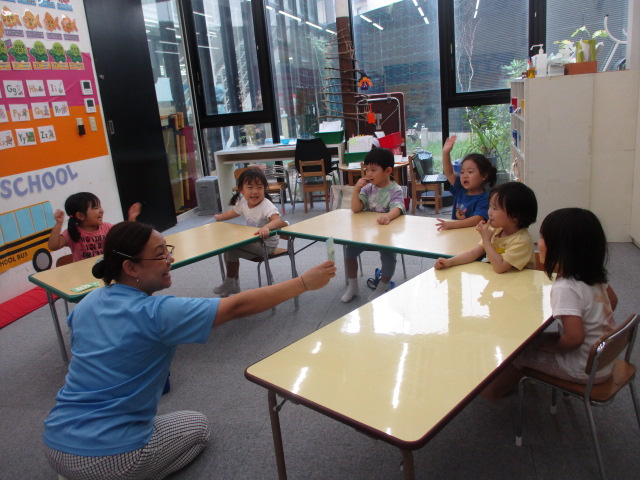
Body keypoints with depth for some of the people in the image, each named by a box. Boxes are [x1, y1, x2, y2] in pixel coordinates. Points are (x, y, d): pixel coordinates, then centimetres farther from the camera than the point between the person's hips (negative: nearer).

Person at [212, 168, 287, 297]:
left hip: (266, 244, -8)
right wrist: (219, 217, 32)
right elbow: (234, 212, 19)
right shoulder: (243, 202, -5)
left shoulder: (266, 205, -28)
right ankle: (233, 282, 26)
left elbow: (278, 220, -45)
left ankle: (230, 284, 8)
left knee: (231, 251, -15)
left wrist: (266, 227, -65)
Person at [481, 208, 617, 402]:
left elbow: (574, 338, -33)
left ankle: (494, 392, 26)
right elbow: (612, 300, 14)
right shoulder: (595, 275, -4)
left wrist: (551, 346, -15)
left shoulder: (565, 288, -30)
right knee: (534, 339, 20)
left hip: (585, 370, -8)